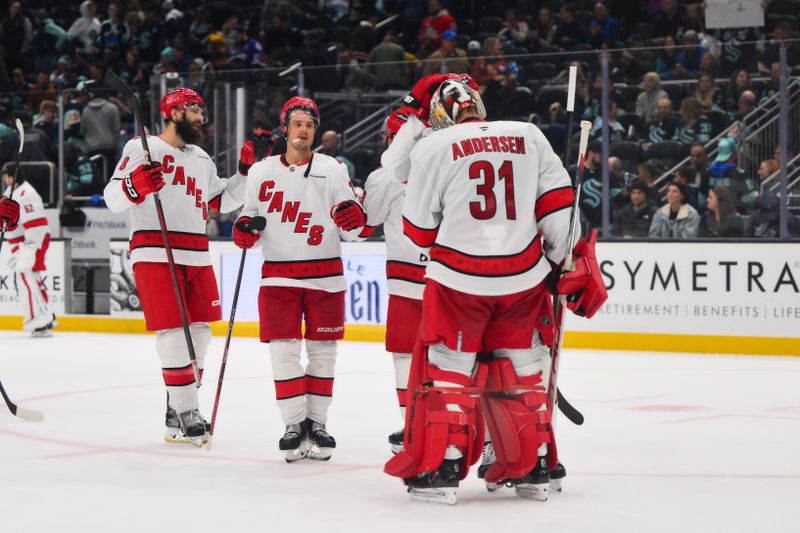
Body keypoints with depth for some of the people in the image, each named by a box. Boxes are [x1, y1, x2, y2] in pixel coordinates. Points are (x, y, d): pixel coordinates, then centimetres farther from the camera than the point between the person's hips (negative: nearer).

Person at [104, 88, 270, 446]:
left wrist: (247, 167, 15)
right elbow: (113, 199, -8)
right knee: (174, 332, -11)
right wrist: (135, 186, -29)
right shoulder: (143, 149, -1)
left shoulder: (202, 159, 22)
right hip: (155, 254, -8)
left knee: (199, 333, 6)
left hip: (196, 256, 8)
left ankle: (177, 412, 16)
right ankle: (186, 413, -8)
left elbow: (223, 201, 24)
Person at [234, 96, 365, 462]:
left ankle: (317, 423, 13)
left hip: (324, 276, -1)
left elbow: (356, 229, 2)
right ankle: (294, 424, 4)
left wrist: (353, 219, -20)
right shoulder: (262, 172, 7)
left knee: (322, 351, 4)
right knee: (284, 350, -4)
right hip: (279, 274, 1)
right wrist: (244, 230, -5)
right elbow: (250, 215, 17)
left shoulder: (332, 170, 2)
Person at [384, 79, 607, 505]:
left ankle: (439, 470, 2)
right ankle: (533, 470, 19)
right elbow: (557, 202, 4)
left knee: (445, 370, 6)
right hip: (524, 278, 3)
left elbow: (419, 231, 3)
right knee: (521, 371, 15)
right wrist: (563, 263, 12)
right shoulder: (528, 136, 7)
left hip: (458, 278, -3)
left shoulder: (433, 147, -1)